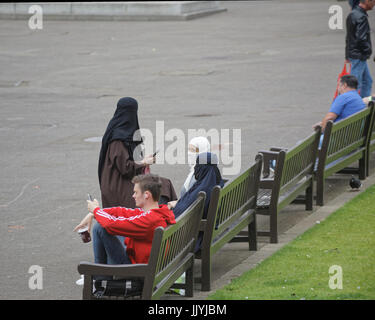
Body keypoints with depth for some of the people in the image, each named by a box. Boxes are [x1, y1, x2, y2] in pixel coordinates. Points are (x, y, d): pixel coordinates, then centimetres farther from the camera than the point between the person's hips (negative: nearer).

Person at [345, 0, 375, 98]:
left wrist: (347, 56, 23)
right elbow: (361, 39, -26)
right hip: (359, 56, -10)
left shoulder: (352, 14, 12)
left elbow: (348, 37, 19)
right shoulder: (361, 17, -20)